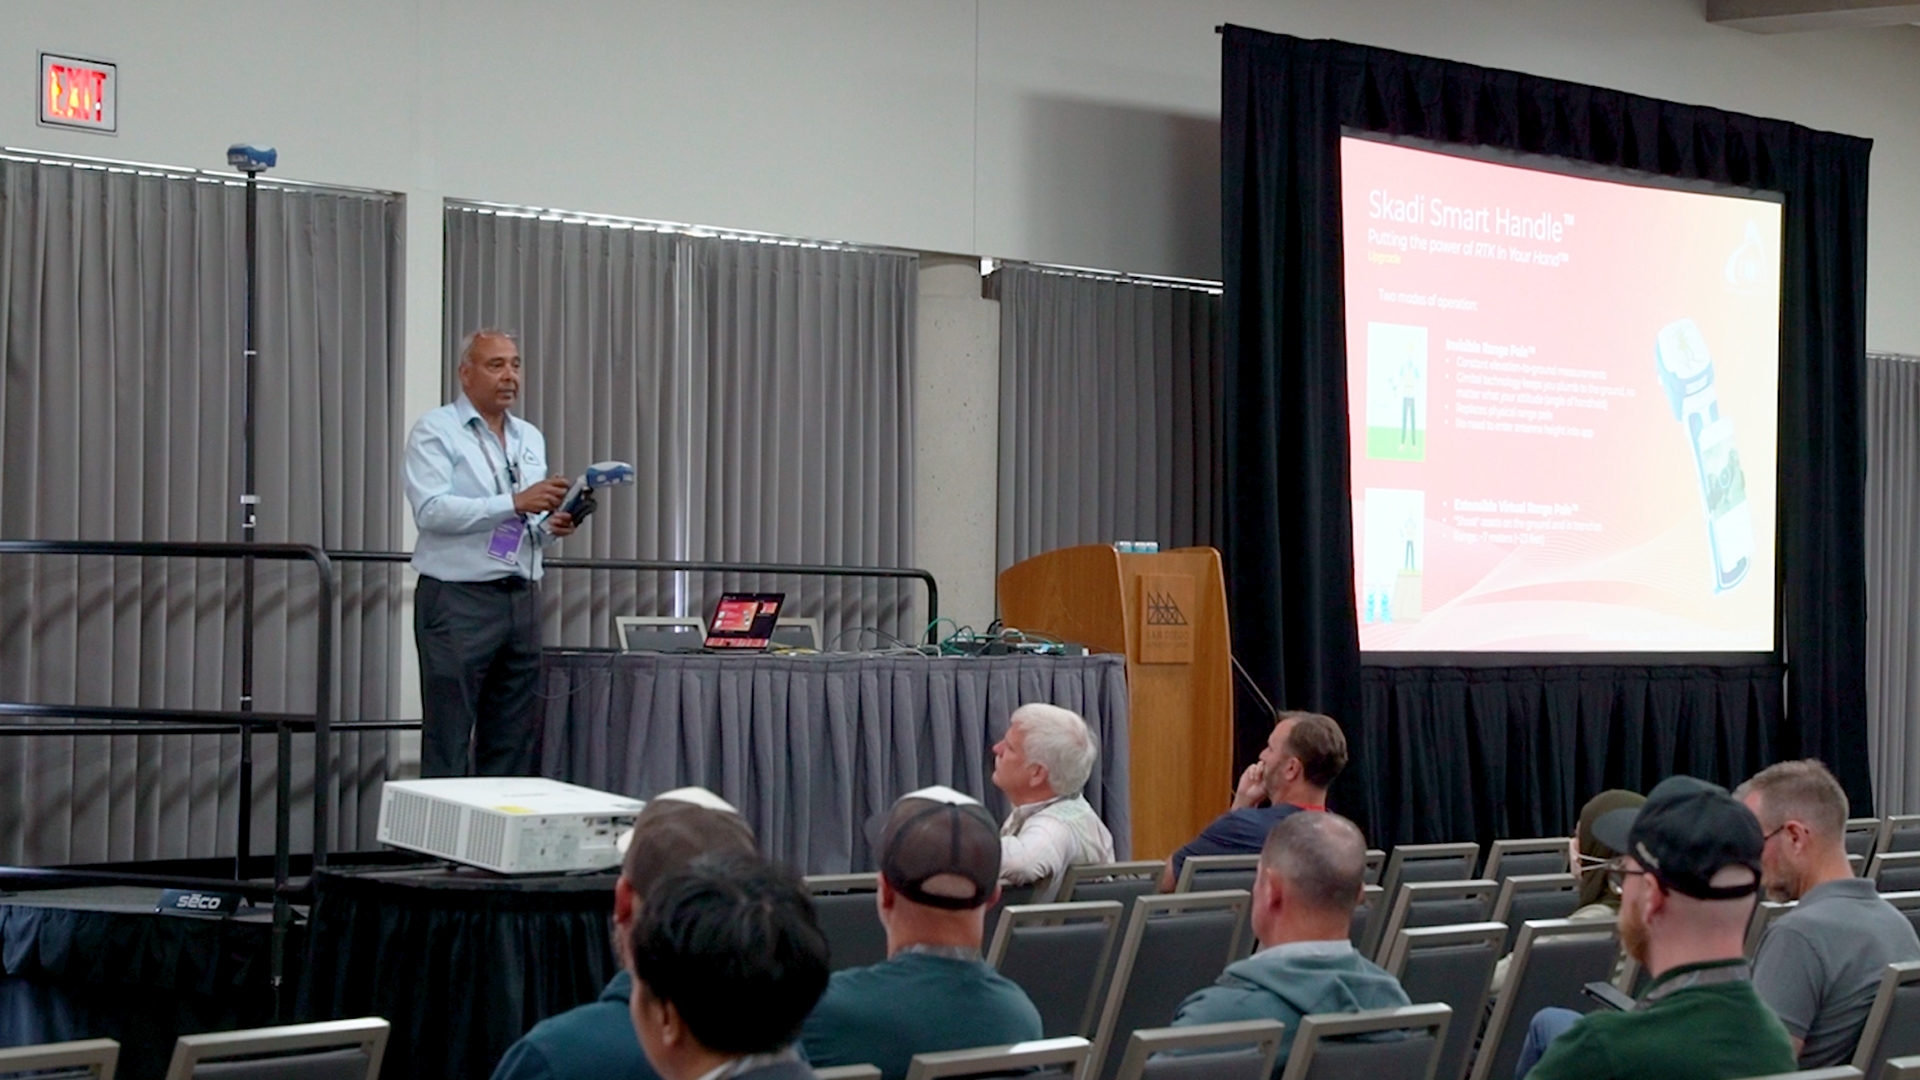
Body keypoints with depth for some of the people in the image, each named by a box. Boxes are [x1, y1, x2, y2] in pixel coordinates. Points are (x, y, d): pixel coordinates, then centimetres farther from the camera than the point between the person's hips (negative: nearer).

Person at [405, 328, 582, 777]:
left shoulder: (530, 438, 18)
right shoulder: (436, 432, -3)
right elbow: (430, 509, -17)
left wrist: (553, 525, -1)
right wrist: (514, 503, -22)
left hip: (521, 600, 7)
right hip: (458, 601, -6)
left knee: (511, 745, 6)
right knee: (447, 744, -6)